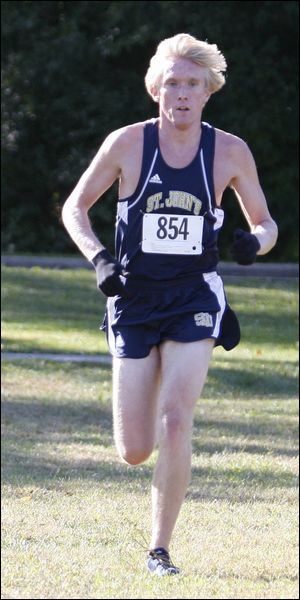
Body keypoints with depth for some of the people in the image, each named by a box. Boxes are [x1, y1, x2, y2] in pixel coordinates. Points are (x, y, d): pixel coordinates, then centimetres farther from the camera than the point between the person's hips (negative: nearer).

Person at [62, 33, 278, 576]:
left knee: (176, 423, -18)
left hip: (194, 300, 0)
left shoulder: (230, 152, -2)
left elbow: (265, 223, 9)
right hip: (134, 297, 0)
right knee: (134, 452, -1)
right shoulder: (127, 143, -4)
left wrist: (254, 240, -15)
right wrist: (98, 259, -10)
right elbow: (74, 208, 6)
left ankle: (159, 549, -6)